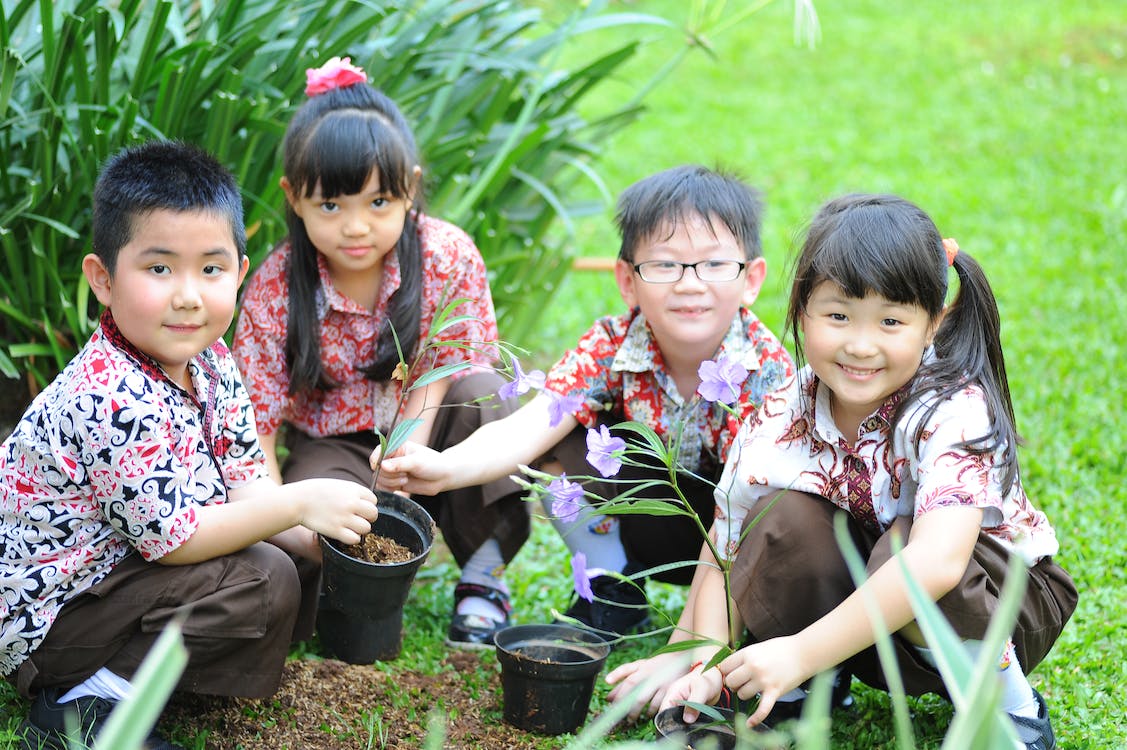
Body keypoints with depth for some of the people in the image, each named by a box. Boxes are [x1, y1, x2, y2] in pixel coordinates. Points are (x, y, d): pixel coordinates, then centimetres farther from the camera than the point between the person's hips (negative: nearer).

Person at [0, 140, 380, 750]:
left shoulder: (209, 362, -2)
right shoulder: (117, 403, -32)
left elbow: (242, 478, 4)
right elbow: (174, 538, -27)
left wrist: (316, 537, -11)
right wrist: (300, 503, -25)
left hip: (110, 565, 10)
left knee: (291, 557, 9)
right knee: (264, 583, -21)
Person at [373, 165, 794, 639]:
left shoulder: (768, 370, -27)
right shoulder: (612, 346, -20)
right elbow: (530, 425, -32)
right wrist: (445, 467, -55)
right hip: (655, 525, 3)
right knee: (566, 443, -19)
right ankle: (612, 593, 0)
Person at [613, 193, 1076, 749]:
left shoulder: (955, 414, -29)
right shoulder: (780, 422, -14)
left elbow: (936, 563, -44)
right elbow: (723, 559, -8)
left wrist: (802, 651, -44)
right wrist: (706, 665, -26)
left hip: (1009, 600, -4)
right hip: (868, 633, 4)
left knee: (901, 539, -35)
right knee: (785, 519, -24)